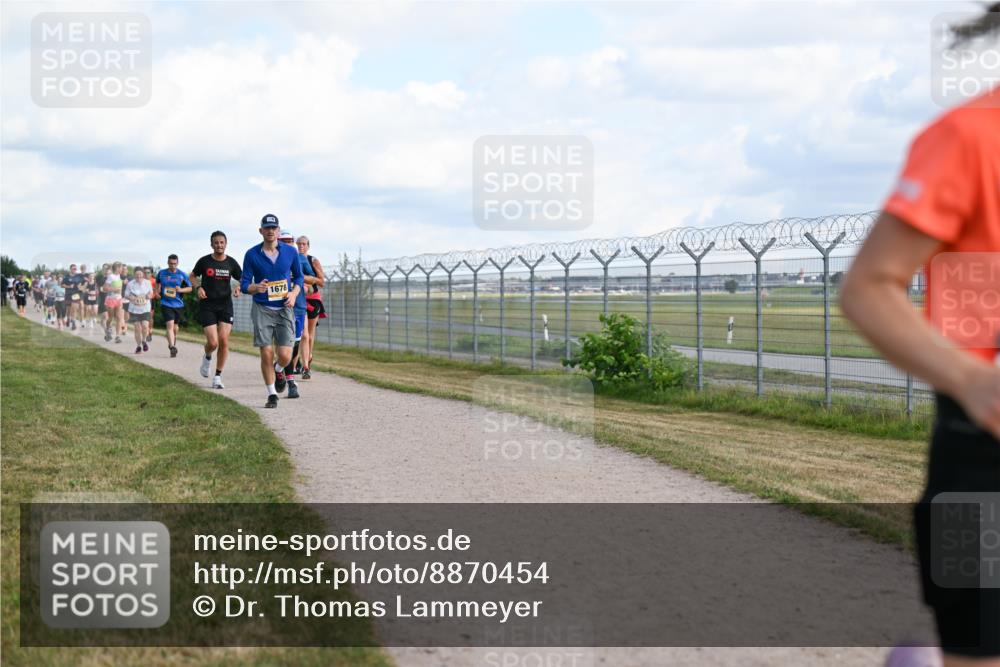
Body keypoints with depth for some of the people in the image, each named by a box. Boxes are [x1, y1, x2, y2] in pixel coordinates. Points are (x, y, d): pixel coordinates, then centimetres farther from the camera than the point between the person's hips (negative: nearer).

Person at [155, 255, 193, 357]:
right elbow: (158, 283, 21)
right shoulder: (162, 273, 1)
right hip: (166, 304, -1)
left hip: (178, 304, 1)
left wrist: (181, 290, -15)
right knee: (170, 325, -18)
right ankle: (172, 347, -23)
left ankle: (172, 344, 41)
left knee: (175, 326, 15)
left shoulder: (182, 275, -2)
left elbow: (190, 288, 4)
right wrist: (157, 293, 4)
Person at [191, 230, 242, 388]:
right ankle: (207, 357, 25)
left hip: (225, 305, 2)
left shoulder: (231, 263, 2)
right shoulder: (204, 261, -2)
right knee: (213, 343, -12)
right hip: (207, 306, -2)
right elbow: (193, 276, 14)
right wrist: (198, 287, -5)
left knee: (224, 341, -7)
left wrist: (238, 288, -9)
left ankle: (218, 377, 6)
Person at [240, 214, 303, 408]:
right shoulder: (252, 254, -2)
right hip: (262, 309, -1)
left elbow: (298, 276, 15)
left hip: (285, 308, 1)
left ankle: (277, 370, 29)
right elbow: (244, 284, 1)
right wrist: (256, 288, -21)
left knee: (285, 356, -7)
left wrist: (294, 293, -4)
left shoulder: (290, 252, 2)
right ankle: (272, 394, 12)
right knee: (267, 354, -5)